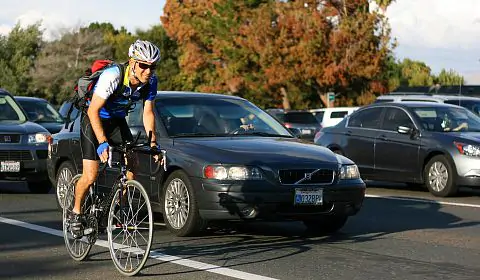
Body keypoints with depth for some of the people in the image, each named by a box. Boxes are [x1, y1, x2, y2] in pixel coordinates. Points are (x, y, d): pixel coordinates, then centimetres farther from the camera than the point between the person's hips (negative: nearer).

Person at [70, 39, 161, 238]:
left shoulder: (150, 82, -17)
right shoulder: (112, 75, -33)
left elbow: (148, 112, -5)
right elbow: (93, 110, -32)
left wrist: (153, 143, -14)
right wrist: (102, 143, -40)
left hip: (117, 121, 5)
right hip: (94, 119, -5)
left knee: (132, 164, -11)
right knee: (90, 176, -12)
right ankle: (76, 213, 13)